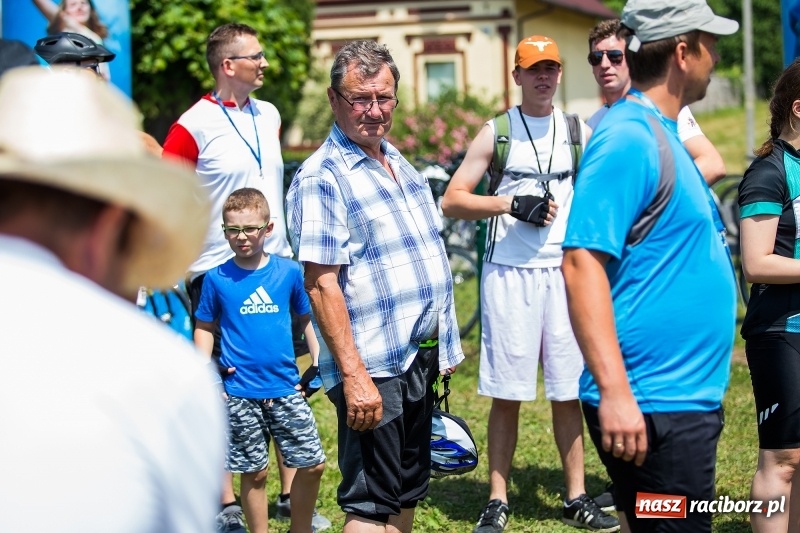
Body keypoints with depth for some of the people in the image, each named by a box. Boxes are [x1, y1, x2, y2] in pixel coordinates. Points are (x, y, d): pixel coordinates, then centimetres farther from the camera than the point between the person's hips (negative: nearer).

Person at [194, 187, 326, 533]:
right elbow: (205, 327, 5)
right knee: (255, 473, 6)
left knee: (312, 464, 4)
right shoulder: (217, 278, -2)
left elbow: (307, 317, 10)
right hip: (240, 394, -2)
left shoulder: (289, 271, 0)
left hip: (286, 387, 2)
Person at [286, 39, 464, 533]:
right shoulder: (322, 177, -14)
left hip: (421, 362, 8)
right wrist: (353, 375, -24)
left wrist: (446, 343, 19)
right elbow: (322, 284, -19)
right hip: (372, 370, -8)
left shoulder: (399, 164, 13)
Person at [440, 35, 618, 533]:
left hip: (565, 273, 2)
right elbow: (453, 200, 0)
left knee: (570, 392, 4)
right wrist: (511, 203, -12)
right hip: (508, 274, -2)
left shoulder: (580, 132, 10)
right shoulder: (496, 133, 4)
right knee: (507, 394, 0)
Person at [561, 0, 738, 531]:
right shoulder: (629, 137, -17)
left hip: (689, 400, 10)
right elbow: (582, 262, -24)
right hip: (654, 407, -10)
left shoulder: (659, 134, 13)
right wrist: (615, 393, -28)